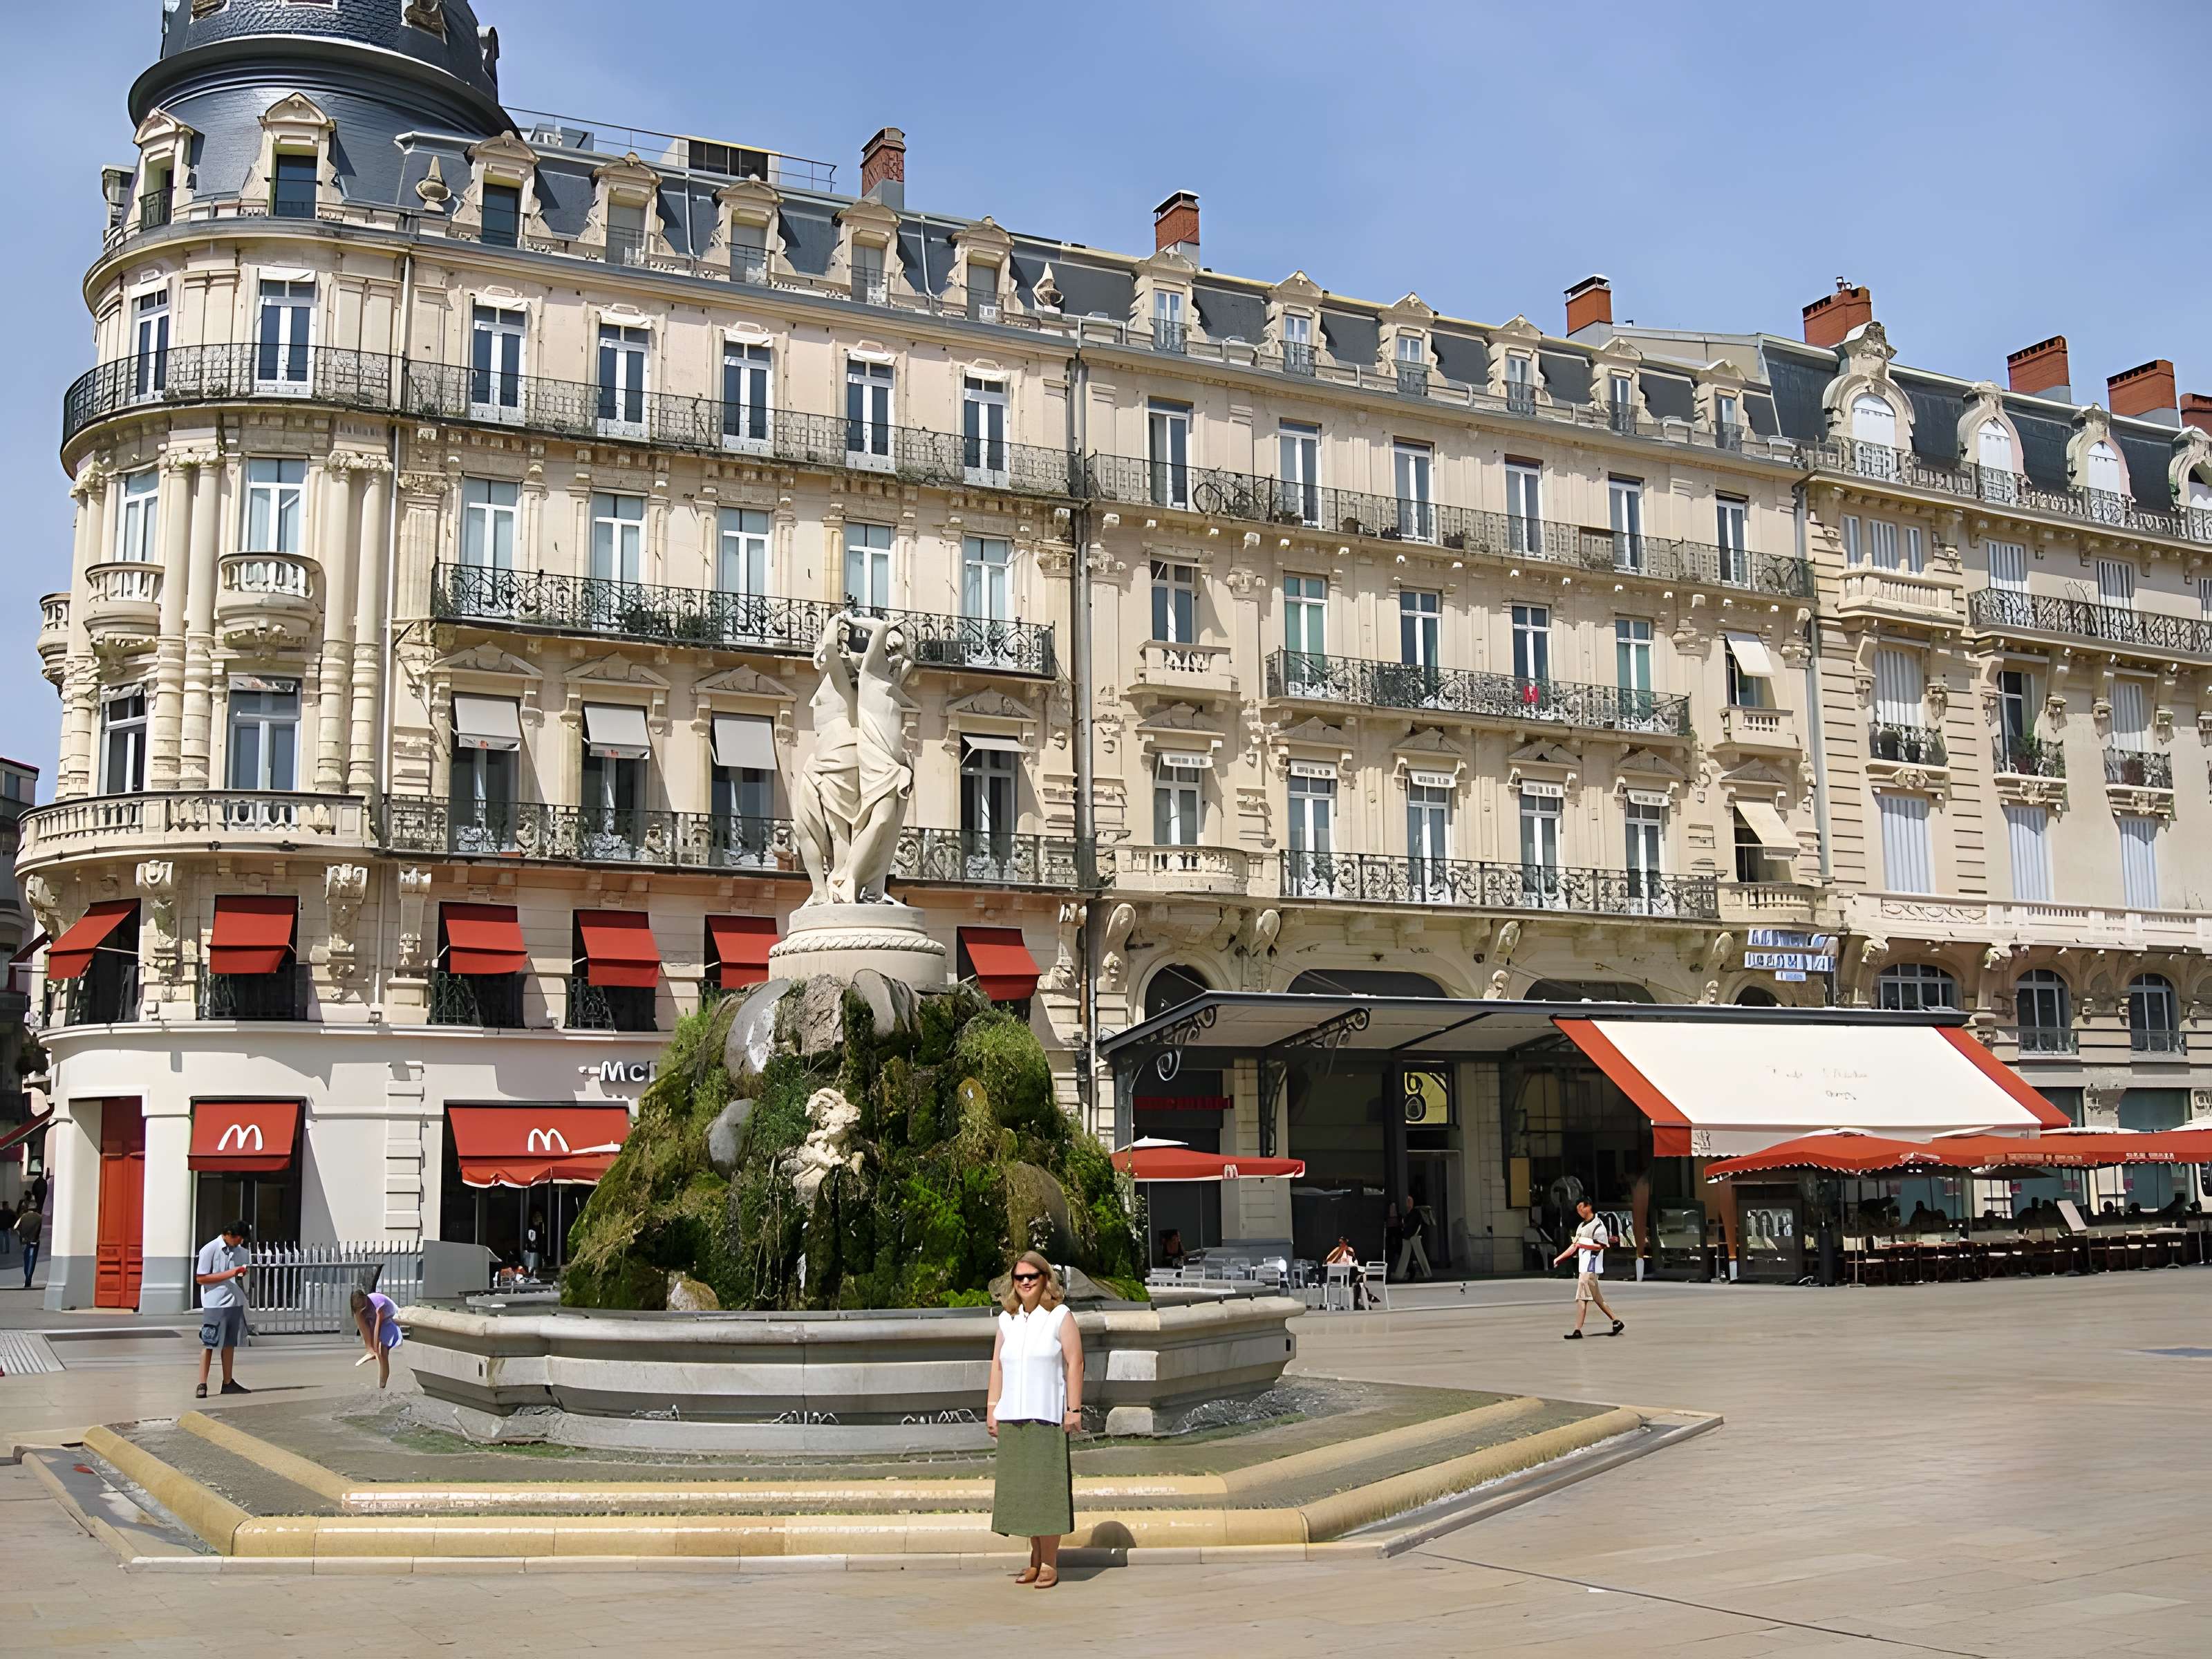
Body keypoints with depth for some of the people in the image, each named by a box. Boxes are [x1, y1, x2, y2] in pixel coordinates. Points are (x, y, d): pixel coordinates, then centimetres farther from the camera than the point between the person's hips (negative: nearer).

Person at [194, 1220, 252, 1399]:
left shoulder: (240, 1250, 8)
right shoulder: (209, 1250, -10)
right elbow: (200, 1279, -12)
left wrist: (242, 1273, -3)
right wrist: (229, 1274, -19)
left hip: (235, 1303, 6)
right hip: (215, 1304, -6)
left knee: (230, 1342, 11)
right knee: (209, 1344, -3)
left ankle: (228, 1382, 18)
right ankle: (202, 1385, 1)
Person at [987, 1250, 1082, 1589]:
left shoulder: (1060, 1316, 0)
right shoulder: (1007, 1319, 13)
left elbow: (1074, 1363, -4)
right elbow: (997, 1365, 15)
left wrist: (1074, 1409, -9)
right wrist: (992, 1407, 9)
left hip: (1047, 1417, -4)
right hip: (1012, 1417, 5)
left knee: (1046, 1487, -5)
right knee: (1021, 1488, 5)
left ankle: (1050, 1564, 0)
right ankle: (1036, 1560, 14)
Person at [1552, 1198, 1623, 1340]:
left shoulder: (1598, 1224, -9)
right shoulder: (1582, 1226, 20)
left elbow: (1599, 1246, -16)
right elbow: (1574, 1246, 22)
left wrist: (1581, 1244, -16)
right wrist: (1559, 1258, 16)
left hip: (1591, 1267, -9)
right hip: (1583, 1266, 9)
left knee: (1582, 1298, -11)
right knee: (1597, 1298, 13)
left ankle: (1578, 1331, -12)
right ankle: (1617, 1321, 20)